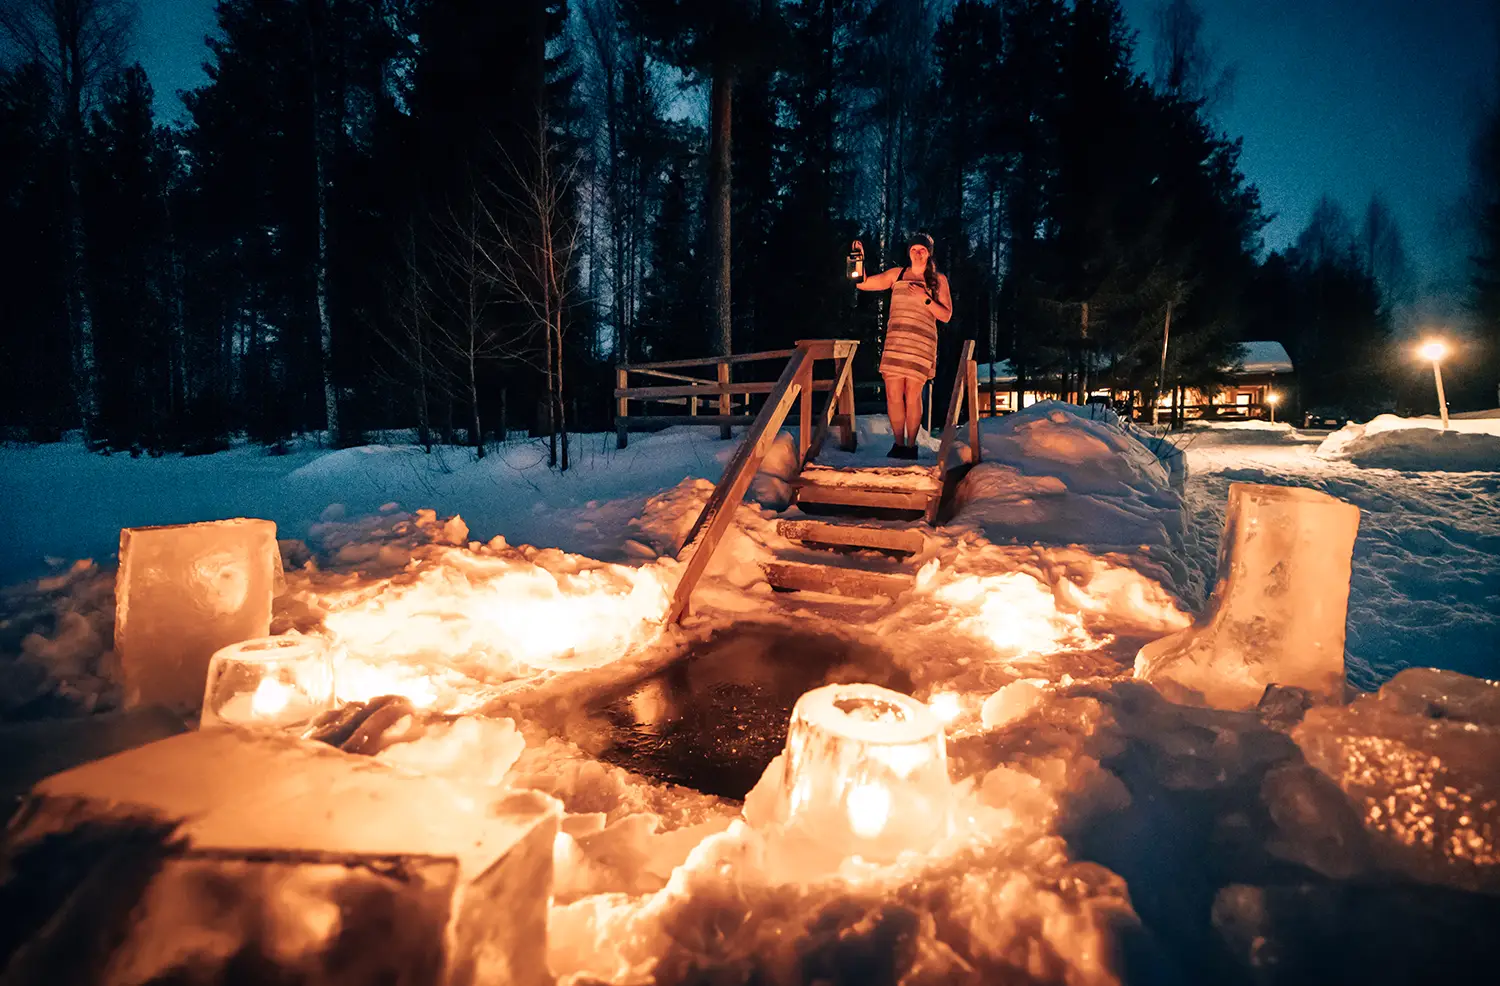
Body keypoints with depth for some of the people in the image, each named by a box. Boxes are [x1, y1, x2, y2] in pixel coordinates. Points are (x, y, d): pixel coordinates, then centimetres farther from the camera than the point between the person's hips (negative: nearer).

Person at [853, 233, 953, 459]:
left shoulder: (938, 280, 9)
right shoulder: (897, 274, 13)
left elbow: (946, 315, 4)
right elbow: (862, 284, 7)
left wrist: (925, 299, -8)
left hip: (921, 343, -2)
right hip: (895, 341, 2)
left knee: (912, 396, -4)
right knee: (893, 394, -3)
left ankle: (911, 446, 9)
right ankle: (898, 444, 11)